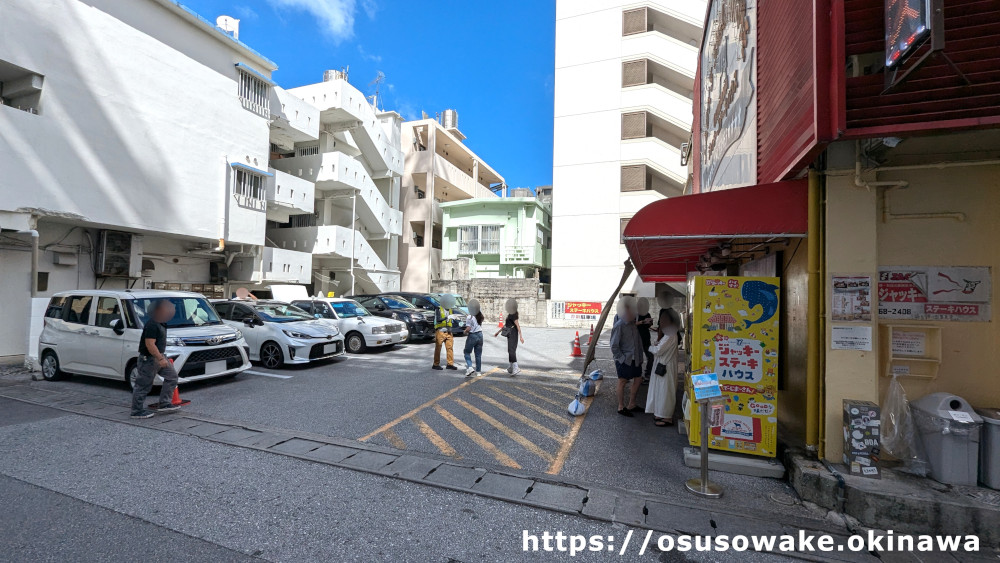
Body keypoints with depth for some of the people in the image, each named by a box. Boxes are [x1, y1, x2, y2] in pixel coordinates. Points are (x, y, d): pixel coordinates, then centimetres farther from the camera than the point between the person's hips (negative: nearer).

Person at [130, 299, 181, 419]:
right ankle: (137, 411, 14)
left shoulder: (160, 324, 10)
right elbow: (150, 344, -26)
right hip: (149, 359, -10)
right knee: (143, 385, 1)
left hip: (158, 357, 10)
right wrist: (160, 358, -25)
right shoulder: (152, 325, -22)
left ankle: (165, 404, 15)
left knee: (172, 376, 10)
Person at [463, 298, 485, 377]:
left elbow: (468, 329, -19)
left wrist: (465, 332, 2)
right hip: (480, 335, 5)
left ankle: (470, 367, -7)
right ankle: (478, 371, 14)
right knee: (478, 354, 11)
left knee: (467, 352, 11)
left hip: (472, 336, -5)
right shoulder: (480, 316, 1)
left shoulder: (469, 317, -15)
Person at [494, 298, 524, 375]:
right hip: (511, 335, 10)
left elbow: (518, 325, -20)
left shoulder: (513, 315, -14)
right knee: (511, 351, 15)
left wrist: (521, 336, -25)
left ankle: (516, 368, -20)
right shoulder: (510, 314, 17)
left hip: (513, 334, -10)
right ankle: (511, 368, 23)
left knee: (511, 350, -15)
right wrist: (498, 332, 31)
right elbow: (506, 324, 27)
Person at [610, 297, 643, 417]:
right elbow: (614, 346, -17)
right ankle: (621, 408, 17)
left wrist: (639, 356, 9)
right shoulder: (619, 326, -17)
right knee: (622, 382, 3)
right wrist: (621, 358, -15)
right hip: (624, 360, -8)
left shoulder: (633, 324, 6)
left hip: (635, 358, 8)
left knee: (638, 379, 13)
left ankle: (631, 405, 28)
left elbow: (638, 341, 14)